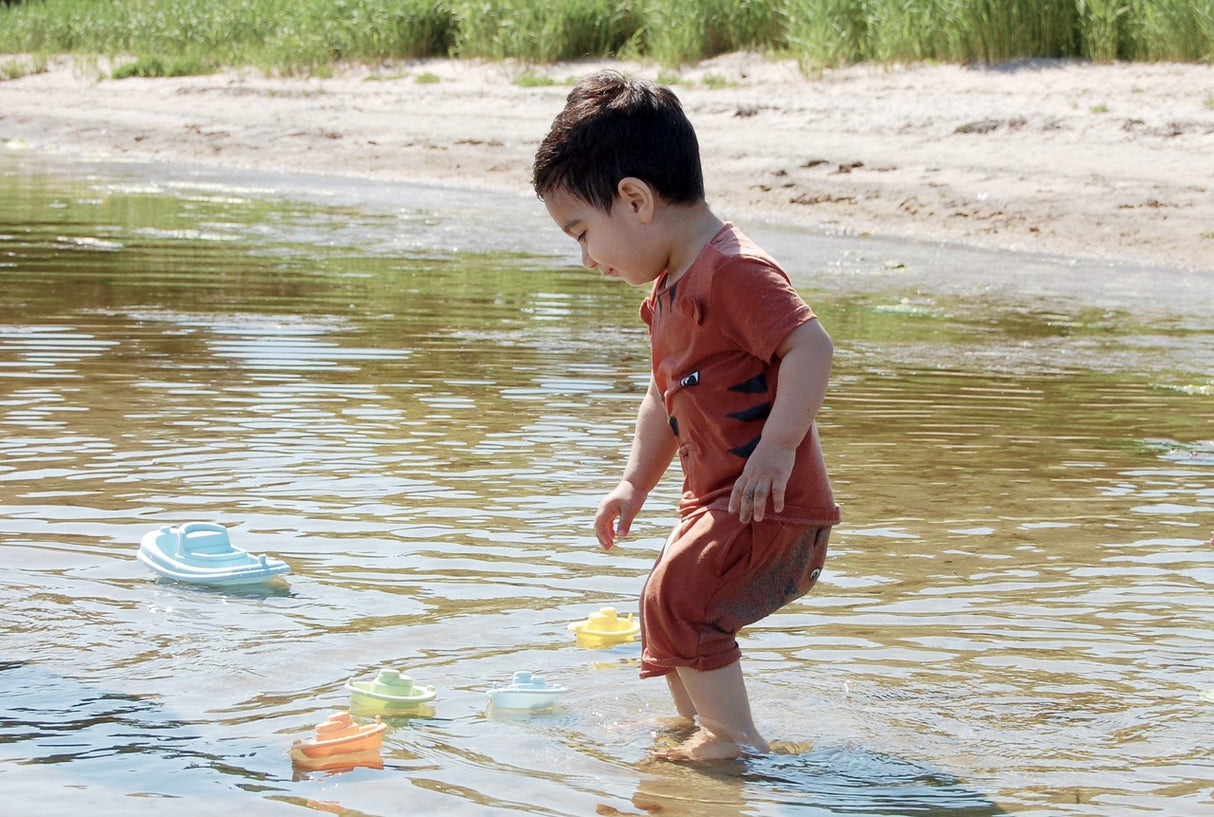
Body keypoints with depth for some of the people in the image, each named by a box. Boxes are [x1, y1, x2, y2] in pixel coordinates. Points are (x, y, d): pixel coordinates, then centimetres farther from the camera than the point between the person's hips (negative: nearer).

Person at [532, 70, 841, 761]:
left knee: (677, 596, -22)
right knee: (667, 606, 20)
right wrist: (634, 484, 24)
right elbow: (667, 397, 27)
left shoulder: (734, 272, -19)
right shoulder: (669, 290, 15)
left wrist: (778, 445, -35)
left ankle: (736, 739, -13)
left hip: (773, 504, -11)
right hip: (717, 499, 11)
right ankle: (697, 722, 36)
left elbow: (811, 347, -29)